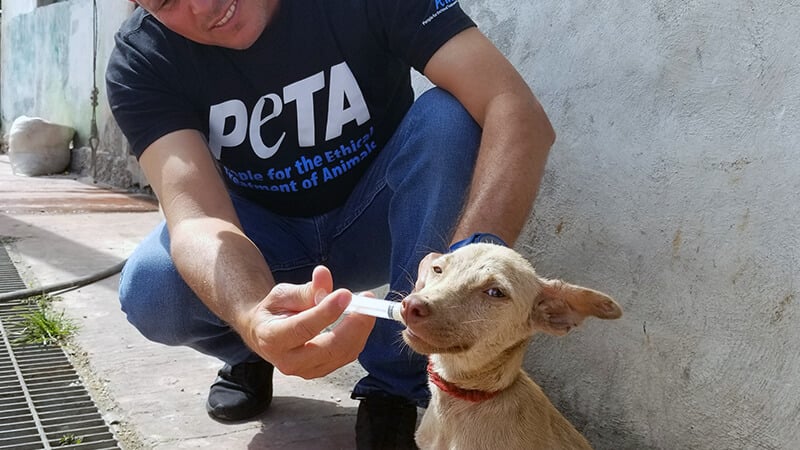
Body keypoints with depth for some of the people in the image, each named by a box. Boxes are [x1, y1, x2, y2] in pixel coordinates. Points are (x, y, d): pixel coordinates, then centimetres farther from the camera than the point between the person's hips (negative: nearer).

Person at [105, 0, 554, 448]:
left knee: (449, 116, -29)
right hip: (265, 236, 0)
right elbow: (196, 216, -32)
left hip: (378, 219, 0)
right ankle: (252, 354, 6)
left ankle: (395, 383, -18)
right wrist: (254, 316, -55)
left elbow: (519, 111, -32)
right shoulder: (143, 62, -20)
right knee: (150, 290, -29)